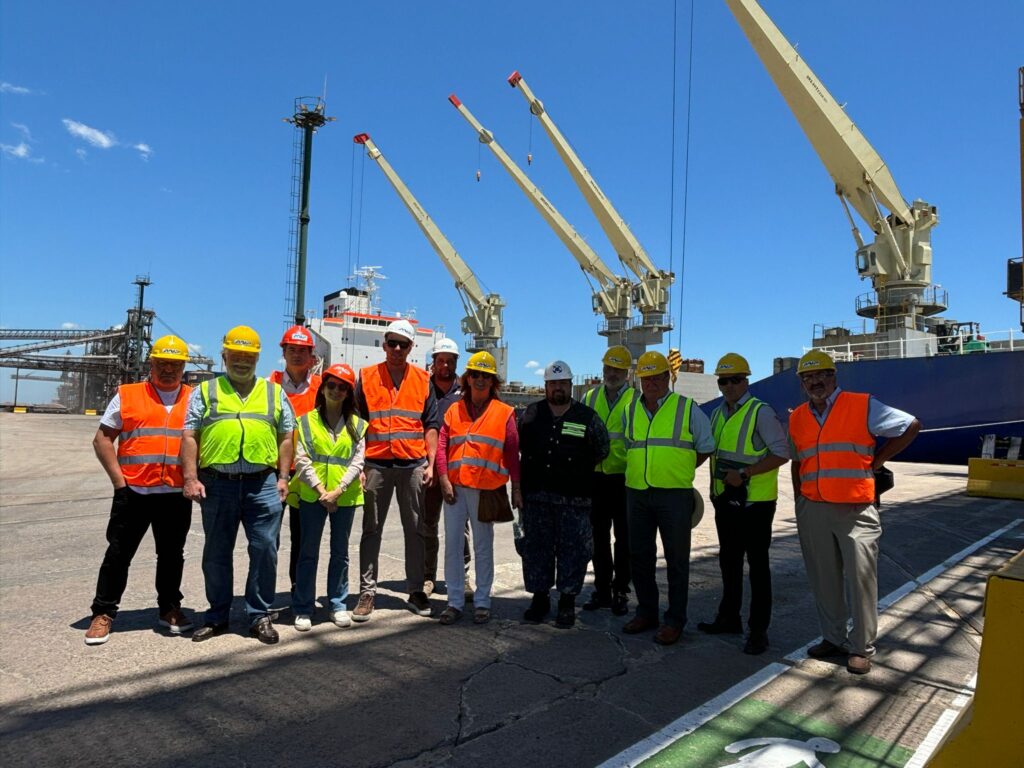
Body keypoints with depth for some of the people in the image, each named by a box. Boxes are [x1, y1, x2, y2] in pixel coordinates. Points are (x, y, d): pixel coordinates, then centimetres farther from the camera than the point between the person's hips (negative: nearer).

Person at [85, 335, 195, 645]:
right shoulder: (127, 395, 4)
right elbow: (102, 439, 2)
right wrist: (119, 480, -6)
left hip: (176, 494, 2)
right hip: (133, 491, -1)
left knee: (172, 555, 12)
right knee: (118, 554, 6)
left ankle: (169, 608, 27)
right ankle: (103, 613, 20)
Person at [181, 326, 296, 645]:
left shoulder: (274, 392, 13)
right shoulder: (205, 391, 11)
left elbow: (285, 437, 11)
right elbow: (189, 437, 5)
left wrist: (283, 477, 3)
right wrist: (191, 478, -5)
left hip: (262, 484, 0)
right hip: (217, 484, 0)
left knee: (265, 550, 1)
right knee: (216, 554, 11)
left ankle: (260, 615, 16)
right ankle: (217, 616, 26)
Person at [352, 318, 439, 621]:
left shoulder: (423, 380, 7)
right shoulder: (366, 377, 5)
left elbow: (431, 425, 8)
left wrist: (430, 463, 0)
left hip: (413, 465, 1)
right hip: (376, 465, -1)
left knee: (415, 529, 8)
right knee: (371, 530, 5)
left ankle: (416, 590, 19)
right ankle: (367, 592, 14)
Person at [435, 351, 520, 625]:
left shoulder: (504, 412, 2)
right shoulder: (454, 410, 9)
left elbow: (512, 453, 1)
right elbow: (442, 445, 4)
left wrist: (516, 488, -1)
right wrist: (444, 480, -5)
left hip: (486, 489, -2)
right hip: (454, 488, 3)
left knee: (483, 547, 8)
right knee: (452, 546, 6)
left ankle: (482, 602, 19)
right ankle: (455, 601, 17)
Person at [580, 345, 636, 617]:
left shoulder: (637, 400, -1)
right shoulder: (590, 398, 10)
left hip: (625, 479, -3)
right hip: (596, 477, 4)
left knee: (623, 538, 5)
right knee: (599, 536, 11)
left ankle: (620, 592, 17)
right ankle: (602, 590, 22)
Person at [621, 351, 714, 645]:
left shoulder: (688, 408, -1)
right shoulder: (630, 411, 11)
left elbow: (705, 448, 7)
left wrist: (678, 470, 7)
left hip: (674, 494, -4)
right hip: (637, 492, 4)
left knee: (676, 559, 2)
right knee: (639, 556, 11)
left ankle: (675, 620, 13)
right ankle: (646, 612, 26)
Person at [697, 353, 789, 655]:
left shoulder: (761, 412, -11)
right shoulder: (717, 414, 11)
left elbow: (782, 452, -16)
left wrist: (745, 473, -21)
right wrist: (715, 488, 15)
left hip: (755, 502, -7)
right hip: (725, 500, 7)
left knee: (757, 564, 3)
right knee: (729, 560, 17)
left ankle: (758, 630, 13)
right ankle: (729, 617, 31)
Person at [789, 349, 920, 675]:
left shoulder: (862, 406, -3)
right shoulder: (797, 418, 11)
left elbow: (911, 426, 2)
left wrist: (878, 460, -1)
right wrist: (799, 500, 15)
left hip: (855, 510, -4)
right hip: (812, 510, 4)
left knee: (860, 577, 0)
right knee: (823, 578, 11)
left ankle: (861, 647, 13)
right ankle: (833, 638, 26)